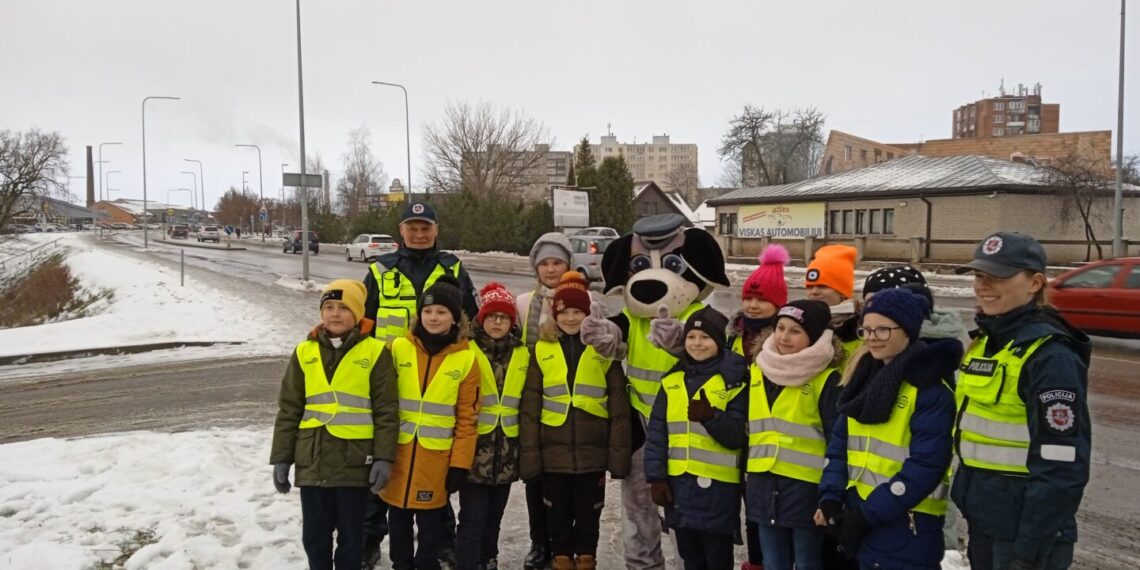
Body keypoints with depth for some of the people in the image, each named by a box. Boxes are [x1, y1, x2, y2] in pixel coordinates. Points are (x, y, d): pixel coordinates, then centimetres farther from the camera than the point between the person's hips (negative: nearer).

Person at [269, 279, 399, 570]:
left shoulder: (374, 352, -3)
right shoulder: (305, 352, 6)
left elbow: (386, 411, -3)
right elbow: (289, 410, 9)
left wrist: (384, 458, -9)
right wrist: (281, 458, 6)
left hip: (355, 462, -3)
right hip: (312, 461, 3)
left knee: (351, 537, 9)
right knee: (314, 536, 13)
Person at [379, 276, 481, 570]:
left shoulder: (465, 358, -4)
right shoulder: (399, 348, -2)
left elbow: (467, 418, -2)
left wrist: (460, 464, -4)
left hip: (437, 458, -1)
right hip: (398, 452, 2)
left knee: (430, 524, 10)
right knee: (398, 522, 15)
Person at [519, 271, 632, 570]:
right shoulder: (542, 349, 1)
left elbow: (619, 409, -1)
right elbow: (530, 409, 1)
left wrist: (619, 456, -4)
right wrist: (529, 455, -3)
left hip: (593, 453, -1)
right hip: (554, 453, 1)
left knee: (588, 515, 12)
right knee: (558, 515, 13)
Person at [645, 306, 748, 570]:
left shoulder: (734, 381, -6)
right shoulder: (672, 380, 6)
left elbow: (738, 437, -12)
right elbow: (656, 432, 5)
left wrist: (711, 417, -29)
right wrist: (656, 477, -1)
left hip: (718, 486, -4)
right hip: (678, 483, 4)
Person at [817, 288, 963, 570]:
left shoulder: (932, 388, -14)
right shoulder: (865, 377, 10)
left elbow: (925, 465, -19)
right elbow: (840, 443, 10)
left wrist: (870, 513, -19)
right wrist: (831, 497, -3)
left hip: (907, 524, -7)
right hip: (859, 512, 7)